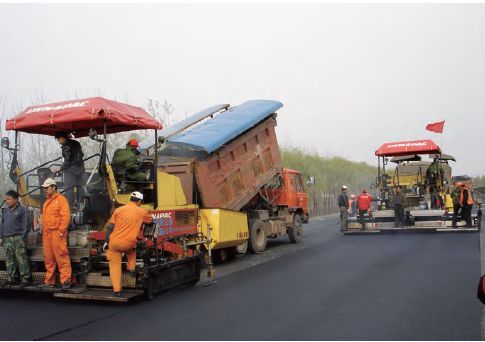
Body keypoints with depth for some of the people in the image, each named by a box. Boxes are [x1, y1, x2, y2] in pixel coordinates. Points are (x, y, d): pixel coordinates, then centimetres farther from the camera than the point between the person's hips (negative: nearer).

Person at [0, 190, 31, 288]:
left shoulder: (22, 209, -2)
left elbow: (25, 224, -6)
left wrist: (22, 237, -11)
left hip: (18, 238, -7)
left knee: (21, 259, -9)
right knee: (9, 259, 9)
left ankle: (25, 279, -5)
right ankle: (11, 278, 17)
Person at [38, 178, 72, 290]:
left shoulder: (61, 199, -5)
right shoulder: (47, 201, 21)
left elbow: (66, 216, -13)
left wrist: (61, 231, -17)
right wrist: (44, 231, 14)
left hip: (57, 233, -8)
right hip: (46, 234, 8)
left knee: (61, 257, -9)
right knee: (48, 259, 11)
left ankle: (66, 281, -6)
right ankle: (49, 281, 19)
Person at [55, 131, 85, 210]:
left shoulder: (66, 146, -13)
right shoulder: (76, 143, 10)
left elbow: (67, 160, -18)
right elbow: (81, 155, 15)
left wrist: (61, 169, -9)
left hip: (70, 169, -8)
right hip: (80, 168, 8)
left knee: (69, 188, -2)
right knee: (80, 187, 13)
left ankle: (69, 206, -3)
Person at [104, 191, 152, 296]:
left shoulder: (118, 210, 9)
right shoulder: (141, 212, 8)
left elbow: (110, 227, 5)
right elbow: (150, 221, 29)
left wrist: (106, 242, 10)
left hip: (114, 242, 0)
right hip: (129, 244, 0)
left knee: (115, 266, 9)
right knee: (132, 251, 35)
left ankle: (117, 290, 6)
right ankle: (131, 269, 27)